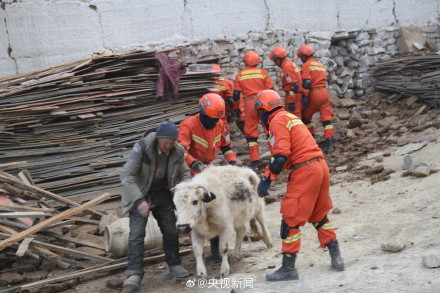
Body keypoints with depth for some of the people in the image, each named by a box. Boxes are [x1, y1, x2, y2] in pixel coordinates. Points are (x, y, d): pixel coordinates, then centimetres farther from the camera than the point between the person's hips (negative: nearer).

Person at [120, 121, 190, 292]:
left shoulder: (178, 151, -11)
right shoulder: (142, 148, -25)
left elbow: (184, 173, 6)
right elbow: (126, 175, -24)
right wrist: (139, 200, -33)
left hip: (162, 193, 4)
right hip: (139, 194, -4)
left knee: (171, 229, 8)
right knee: (137, 232, -13)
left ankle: (174, 265, 25)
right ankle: (134, 274, -14)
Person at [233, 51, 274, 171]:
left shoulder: (240, 75, 7)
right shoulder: (263, 72, 5)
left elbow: (236, 95, 5)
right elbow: (271, 90, 2)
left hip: (249, 103, 0)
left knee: (251, 133, 5)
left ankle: (255, 162, 0)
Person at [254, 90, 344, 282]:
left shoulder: (278, 121, -7)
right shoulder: (291, 117, 21)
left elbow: (280, 156, -17)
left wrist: (266, 179, -13)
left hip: (305, 170, -9)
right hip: (320, 166, 9)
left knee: (291, 220, -1)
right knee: (319, 216, 22)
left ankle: (288, 269, 3)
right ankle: (336, 258, 25)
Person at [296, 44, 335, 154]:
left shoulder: (306, 65, -4)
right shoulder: (321, 65, 20)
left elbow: (307, 82, -15)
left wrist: (304, 96, -18)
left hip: (313, 93, -6)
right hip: (325, 92, 6)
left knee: (305, 117, 14)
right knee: (327, 119, 1)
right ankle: (330, 144, -6)